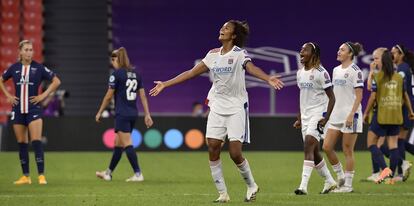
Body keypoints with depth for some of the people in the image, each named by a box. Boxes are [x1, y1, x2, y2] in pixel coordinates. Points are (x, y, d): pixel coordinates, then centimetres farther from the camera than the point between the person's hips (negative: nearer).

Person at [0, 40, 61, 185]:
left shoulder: (39, 68, -3)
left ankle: (41, 175, -14)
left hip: (33, 109, -3)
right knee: (21, 144, 6)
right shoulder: (14, 68, 4)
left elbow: (56, 81, 2)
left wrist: (44, 95, -5)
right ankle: (26, 176, 13)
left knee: (36, 141, -13)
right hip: (18, 109, 3)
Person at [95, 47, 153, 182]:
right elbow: (143, 96, 8)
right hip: (133, 114, 8)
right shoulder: (135, 74, 10)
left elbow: (109, 96, -7)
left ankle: (138, 174, -13)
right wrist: (147, 115, 9)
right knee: (118, 144, 16)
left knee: (127, 144, -7)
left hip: (122, 114, -8)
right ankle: (108, 173, 26)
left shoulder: (117, 74, -10)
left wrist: (100, 112, 3)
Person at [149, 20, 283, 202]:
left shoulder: (239, 54, -8)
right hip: (217, 107, 5)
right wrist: (165, 84, 15)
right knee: (213, 149, -5)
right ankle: (222, 193, 4)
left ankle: (251, 186, 15)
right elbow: (192, 72, 14)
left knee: (235, 153, -11)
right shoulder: (213, 54, 8)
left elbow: (251, 68, -27)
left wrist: (268, 79, -49)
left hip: (236, 107, -5)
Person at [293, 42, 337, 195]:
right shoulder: (300, 73, 12)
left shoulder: (320, 73, -12)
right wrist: (299, 119, 17)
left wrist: (326, 119, -18)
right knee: (314, 153, 12)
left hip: (318, 115, -8)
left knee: (308, 147, -20)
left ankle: (303, 186, -25)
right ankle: (329, 181, 28)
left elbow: (331, 97, -11)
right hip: (305, 116, 8)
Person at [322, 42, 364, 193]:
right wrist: (329, 113, 16)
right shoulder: (336, 70, 14)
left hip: (350, 115, -8)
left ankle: (348, 184, 5)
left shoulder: (355, 71, -9)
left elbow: (359, 96, -12)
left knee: (348, 151, -3)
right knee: (327, 147, 1)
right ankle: (340, 177, 16)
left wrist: (351, 114, -19)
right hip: (336, 115, 8)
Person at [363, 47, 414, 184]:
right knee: (393, 145, 7)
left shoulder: (377, 76, -10)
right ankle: (391, 175, 8)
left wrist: (366, 113, -2)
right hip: (396, 116, 5)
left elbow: (373, 96, -12)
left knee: (371, 143, 3)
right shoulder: (399, 77, 6)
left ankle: (384, 168, -15)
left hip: (381, 115, -5)